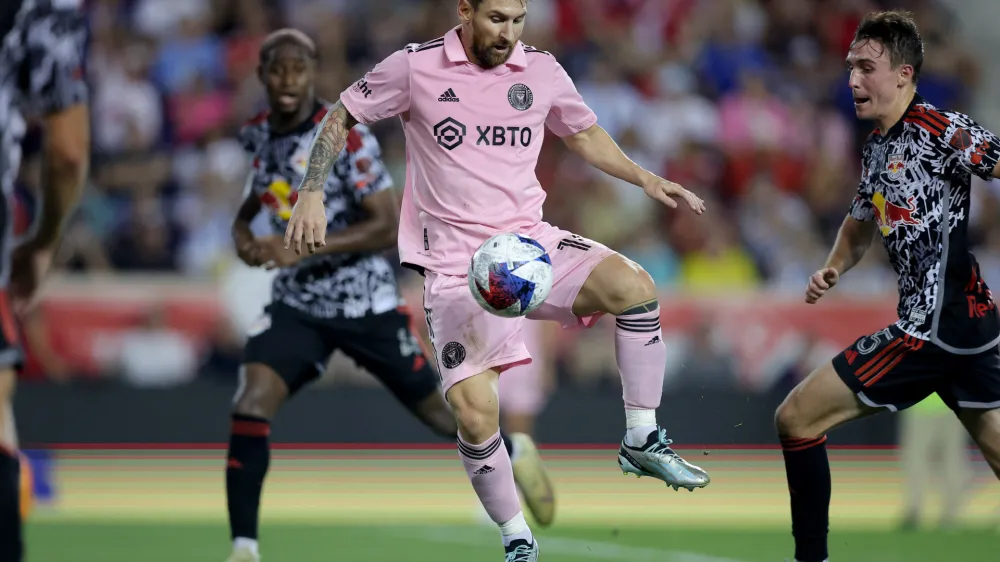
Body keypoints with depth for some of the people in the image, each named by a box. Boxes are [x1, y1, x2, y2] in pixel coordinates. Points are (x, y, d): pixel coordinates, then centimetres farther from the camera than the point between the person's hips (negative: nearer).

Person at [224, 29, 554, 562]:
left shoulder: (346, 136, -18)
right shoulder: (257, 136, 0)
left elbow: (387, 226, -22)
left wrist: (302, 249, -30)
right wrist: (243, 236, -4)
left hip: (366, 304, -4)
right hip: (296, 304, 4)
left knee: (437, 412, 11)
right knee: (249, 408, -20)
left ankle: (513, 452, 44)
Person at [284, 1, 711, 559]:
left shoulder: (542, 70, 3)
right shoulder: (415, 67, -6)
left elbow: (584, 134, 21)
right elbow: (342, 118, 7)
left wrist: (646, 179, 8)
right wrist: (312, 193, -4)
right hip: (456, 267, -3)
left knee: (634, 284, -26)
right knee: (475, 412, -17)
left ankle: (642, 441, -11)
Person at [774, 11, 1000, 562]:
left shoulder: (939, 129, -13)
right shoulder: (876, 146, 14)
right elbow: (862, 221, 29)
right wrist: (833, 268, 11)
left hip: (936, 326, -9)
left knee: (796, 418, -4)